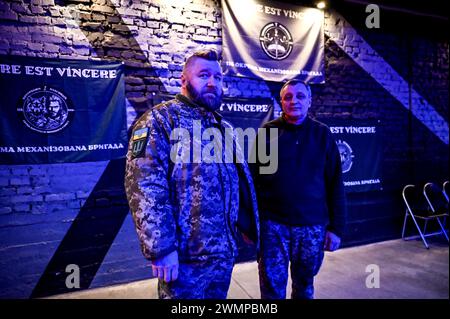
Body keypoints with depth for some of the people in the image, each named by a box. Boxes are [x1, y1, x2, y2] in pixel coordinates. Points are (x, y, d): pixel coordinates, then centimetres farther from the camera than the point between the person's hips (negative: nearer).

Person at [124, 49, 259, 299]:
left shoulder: (224, 127, 13)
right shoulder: (160, 119, -10)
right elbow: (144, 187, -20)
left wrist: (247, 226, 12)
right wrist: (161, 248, -22)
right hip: (185, 257, -7)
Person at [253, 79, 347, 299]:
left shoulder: (322, 134, 3)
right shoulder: (267, 132, 1)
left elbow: (335, 184, 3)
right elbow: (252, 179, 0)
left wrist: (336, 227, 0)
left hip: (312, 226, 2)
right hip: (272, 224, -1)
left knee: (304, 285, 18)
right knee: (272, 289, 7)